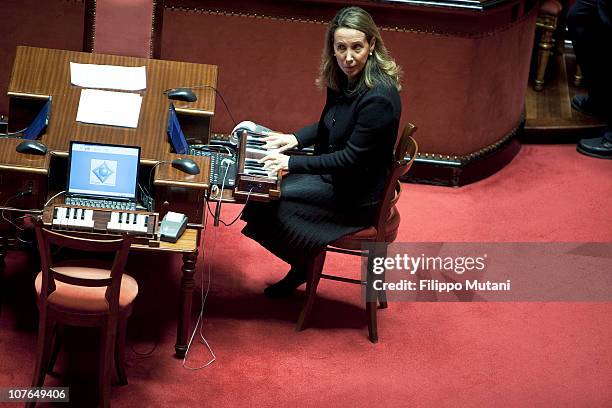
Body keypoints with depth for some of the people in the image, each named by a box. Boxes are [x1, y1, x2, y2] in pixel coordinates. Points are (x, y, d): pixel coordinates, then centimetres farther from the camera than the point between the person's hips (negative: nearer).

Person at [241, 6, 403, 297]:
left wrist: (292, 163, -24)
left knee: (273, 201, -12)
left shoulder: (378, 96, -29)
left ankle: (302, 267, 15)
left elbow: (351, 158, -25)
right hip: (334, 174, 8)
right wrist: (295, 139, -2)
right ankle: (301, 265, 17)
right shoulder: (345, 79, -2)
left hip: (357, 196, -8)